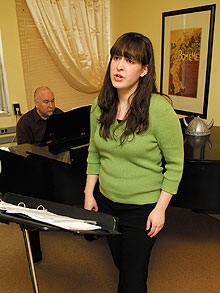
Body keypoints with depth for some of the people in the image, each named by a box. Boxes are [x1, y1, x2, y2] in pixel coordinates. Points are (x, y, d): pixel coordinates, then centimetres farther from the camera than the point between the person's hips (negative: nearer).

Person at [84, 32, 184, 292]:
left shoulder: (159, 109, -21)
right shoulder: (100, 105, -5)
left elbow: (175, 164, -13)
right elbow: (94, 154, 6)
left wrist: (160, 209, -13)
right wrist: (89, 193, 6)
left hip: (143, 209, -5)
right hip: (107, 202, 5)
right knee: (119, 261, 27)